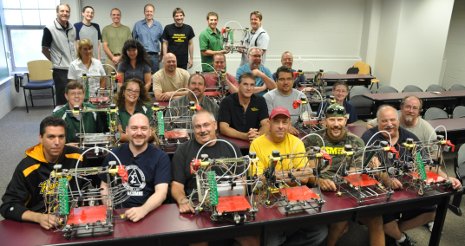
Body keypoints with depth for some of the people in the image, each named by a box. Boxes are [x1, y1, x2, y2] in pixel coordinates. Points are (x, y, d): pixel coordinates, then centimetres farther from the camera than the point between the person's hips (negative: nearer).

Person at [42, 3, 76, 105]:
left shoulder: (72, 28, 6)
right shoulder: (49, 29, -10)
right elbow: (44, 50, -3)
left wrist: (74, 61, 12)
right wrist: (57, 61, 1)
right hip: (60, 70, -5)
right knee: (62, 99, 2)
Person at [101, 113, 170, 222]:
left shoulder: (160, 157, -3)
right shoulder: (114, 155, 6)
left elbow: (161, 192, -13)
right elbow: (105, 186, 15)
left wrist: (143, 209, -31)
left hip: (150, 212, -2)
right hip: (118, 213, 2)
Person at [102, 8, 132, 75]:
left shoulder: (127, 29, 10)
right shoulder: (106, 29, 10)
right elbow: (105, 46, 4)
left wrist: (120, 56, -7)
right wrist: (113, 57, -9)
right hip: (110, 59, 0)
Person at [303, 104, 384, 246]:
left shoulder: (356, 142, 8)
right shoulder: (314, 140, 1)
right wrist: (319, 180, -26)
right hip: (323, 192, -3)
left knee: (376, 219, -18)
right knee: (342, 219, -28)